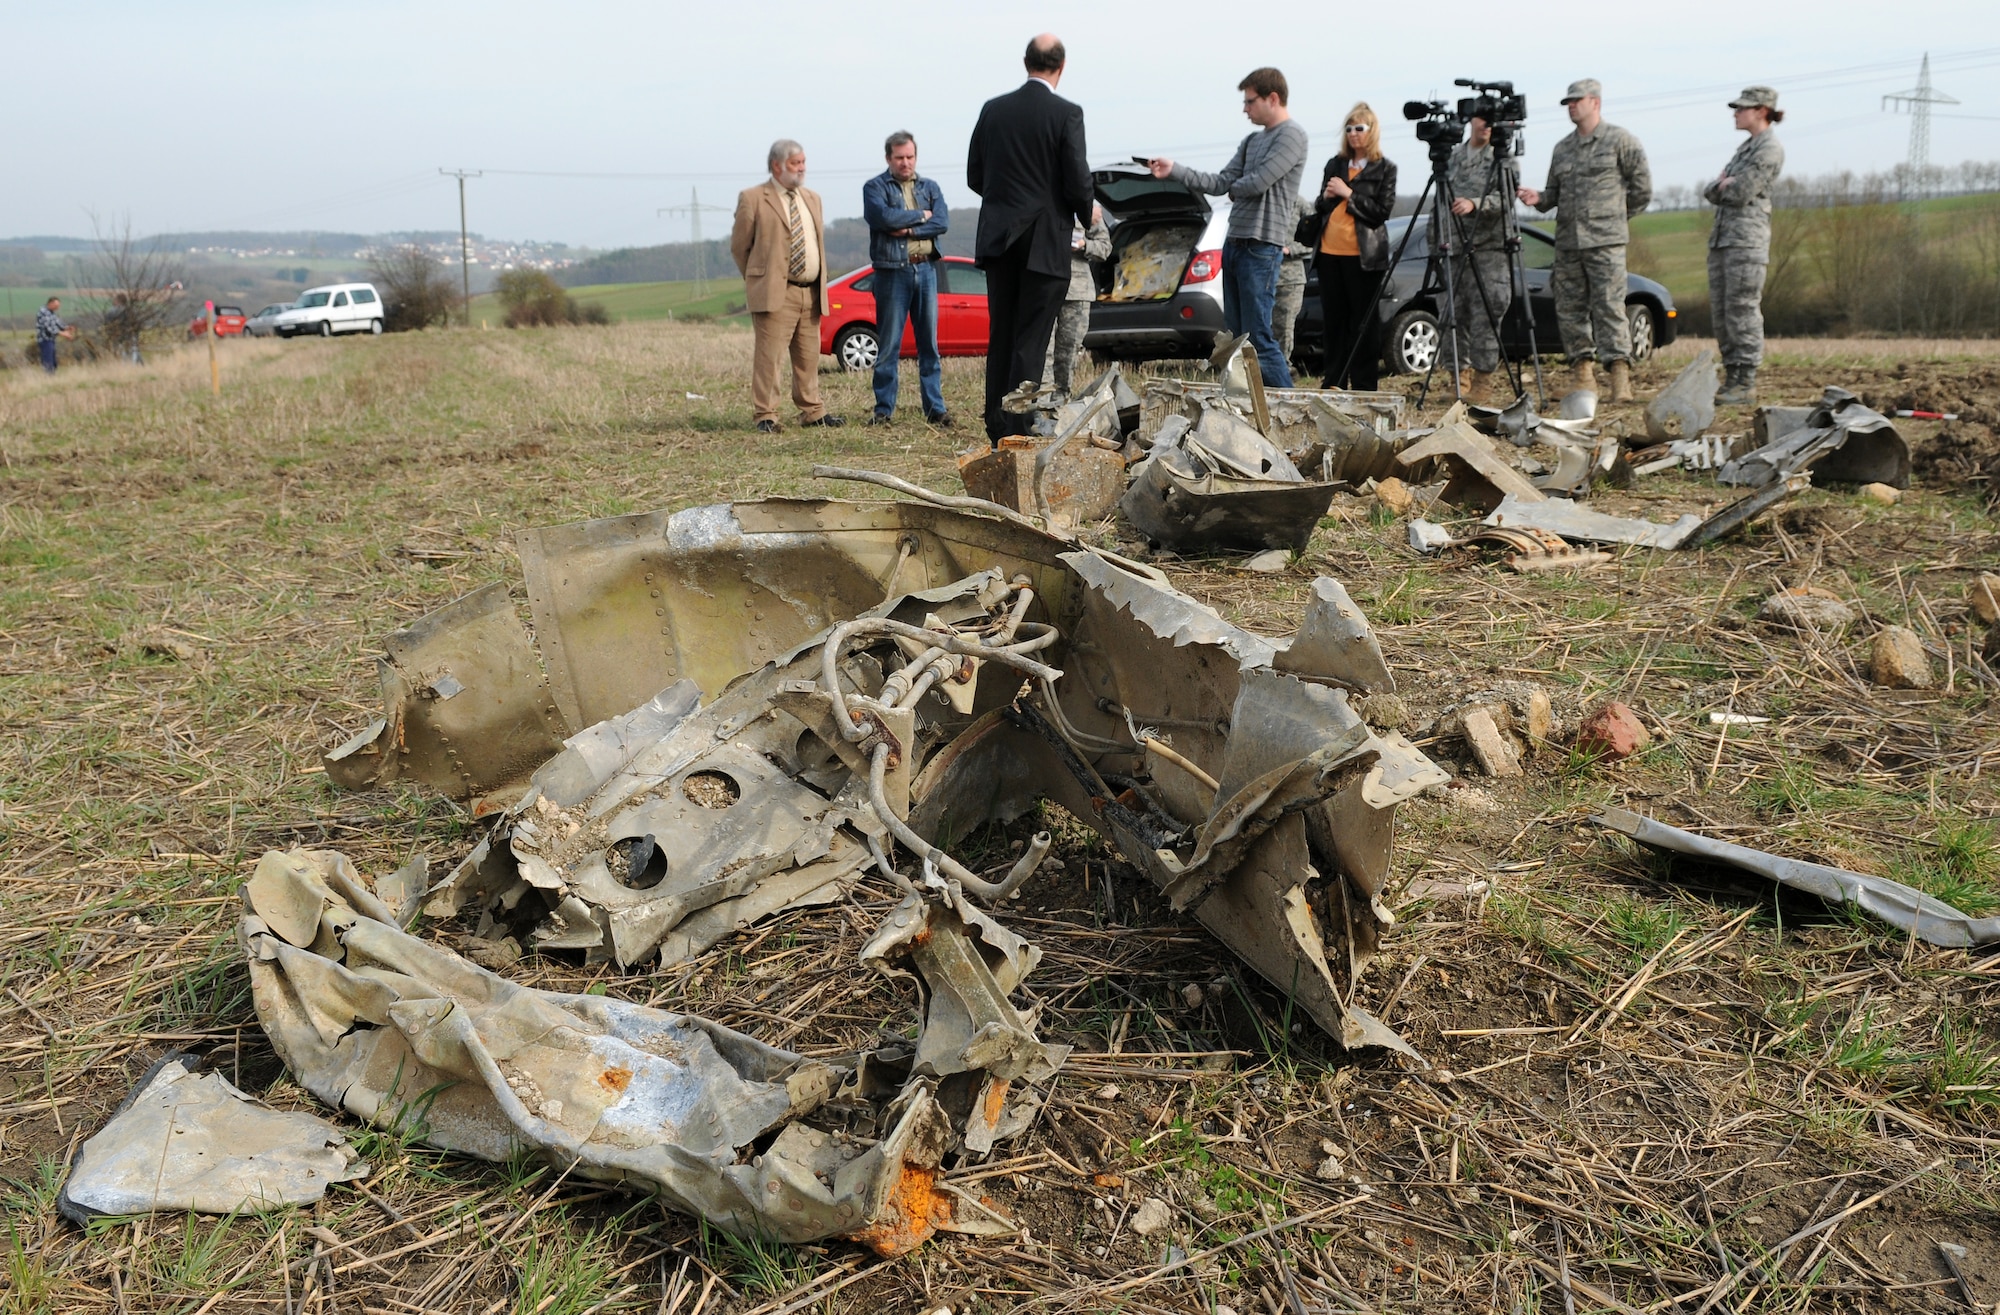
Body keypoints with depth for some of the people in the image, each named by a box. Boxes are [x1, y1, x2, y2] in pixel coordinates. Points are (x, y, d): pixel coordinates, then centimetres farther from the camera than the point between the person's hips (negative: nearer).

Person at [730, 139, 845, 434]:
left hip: (811, 293, 6)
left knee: (809, 357, 9)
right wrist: (757, 280, 4)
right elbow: (739, 246, 1)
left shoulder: (812, 198, 18)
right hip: (775, 293, -6)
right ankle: (765, 415, -4)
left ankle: (812, 411, 17)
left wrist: (819, 284, 16)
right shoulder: (753, 198, -2)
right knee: (768, 355, -8)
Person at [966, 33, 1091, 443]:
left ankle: (996, 428, 12)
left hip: (997, 237, 4)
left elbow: (974, 176, 9)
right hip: (1045, 243, -4)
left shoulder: (993, 110, 5)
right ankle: (1017, 430, -4)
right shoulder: (1066, 114, -8)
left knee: (1000, 337, 11)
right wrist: (1086, 214, 10)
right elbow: (1078, 180, -10)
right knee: (1030, 341, -1)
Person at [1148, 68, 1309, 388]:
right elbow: (1221, 184, 12)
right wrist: (1173, 170, 3)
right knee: (1235, 335, 9)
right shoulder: (1251, 141, 18)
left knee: (1258, 338, -10)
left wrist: (1234, 187, 5)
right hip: (1234, 242, 9)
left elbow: (1258, 183, -16)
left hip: (1262, 246, -9)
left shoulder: (1291, 135, -7)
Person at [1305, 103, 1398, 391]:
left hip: (1362, 255, -5)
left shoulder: (1385, 169, 2)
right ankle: (1334, 384, 13)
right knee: (1334, 321, 8)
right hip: (1329, 252, 5)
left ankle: (1364, 388, -1)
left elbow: (1382, 211, -8)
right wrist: (1326, 197, -2)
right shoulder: (1334, 165, 16)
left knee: (1363, 323, -3)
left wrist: (1348, 194, -12)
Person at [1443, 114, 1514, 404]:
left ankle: (1483, 380, -4)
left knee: (1485, 317, -9)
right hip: (1455, 248, 5)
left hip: (1489, 249, -5)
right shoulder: (1452, 156, 16)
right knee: (1455, 315, 5)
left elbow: (1506, 197, -12)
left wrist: (1474, 204, -28)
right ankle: (1461, 376, 14)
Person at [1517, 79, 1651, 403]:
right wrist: (1538, 198, -1)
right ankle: (1582, 373, 12)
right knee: (1570, 309, 5)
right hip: (1567, 241, 6)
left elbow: (1642, 188, 2)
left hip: (1605, 242, -6)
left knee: (1610, 307, -11)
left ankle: (1620, 374, -12)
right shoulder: (1562, 148, 17)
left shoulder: (1620, 140, -1)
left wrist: (1616, 217, 6)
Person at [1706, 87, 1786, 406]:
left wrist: (1721, 186, 4)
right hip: (1721, 236, 9)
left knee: (1742, 311, -10)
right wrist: (1723, 185, -6)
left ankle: (1746, 385, -9)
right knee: (1721, 311, 7)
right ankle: (1731, 379, 12)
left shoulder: (1770, 149, -7)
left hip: (1747, 238, -9)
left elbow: (1740, 194, -15)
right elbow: (1710, 193, 14)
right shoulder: (1745, 148, 21)